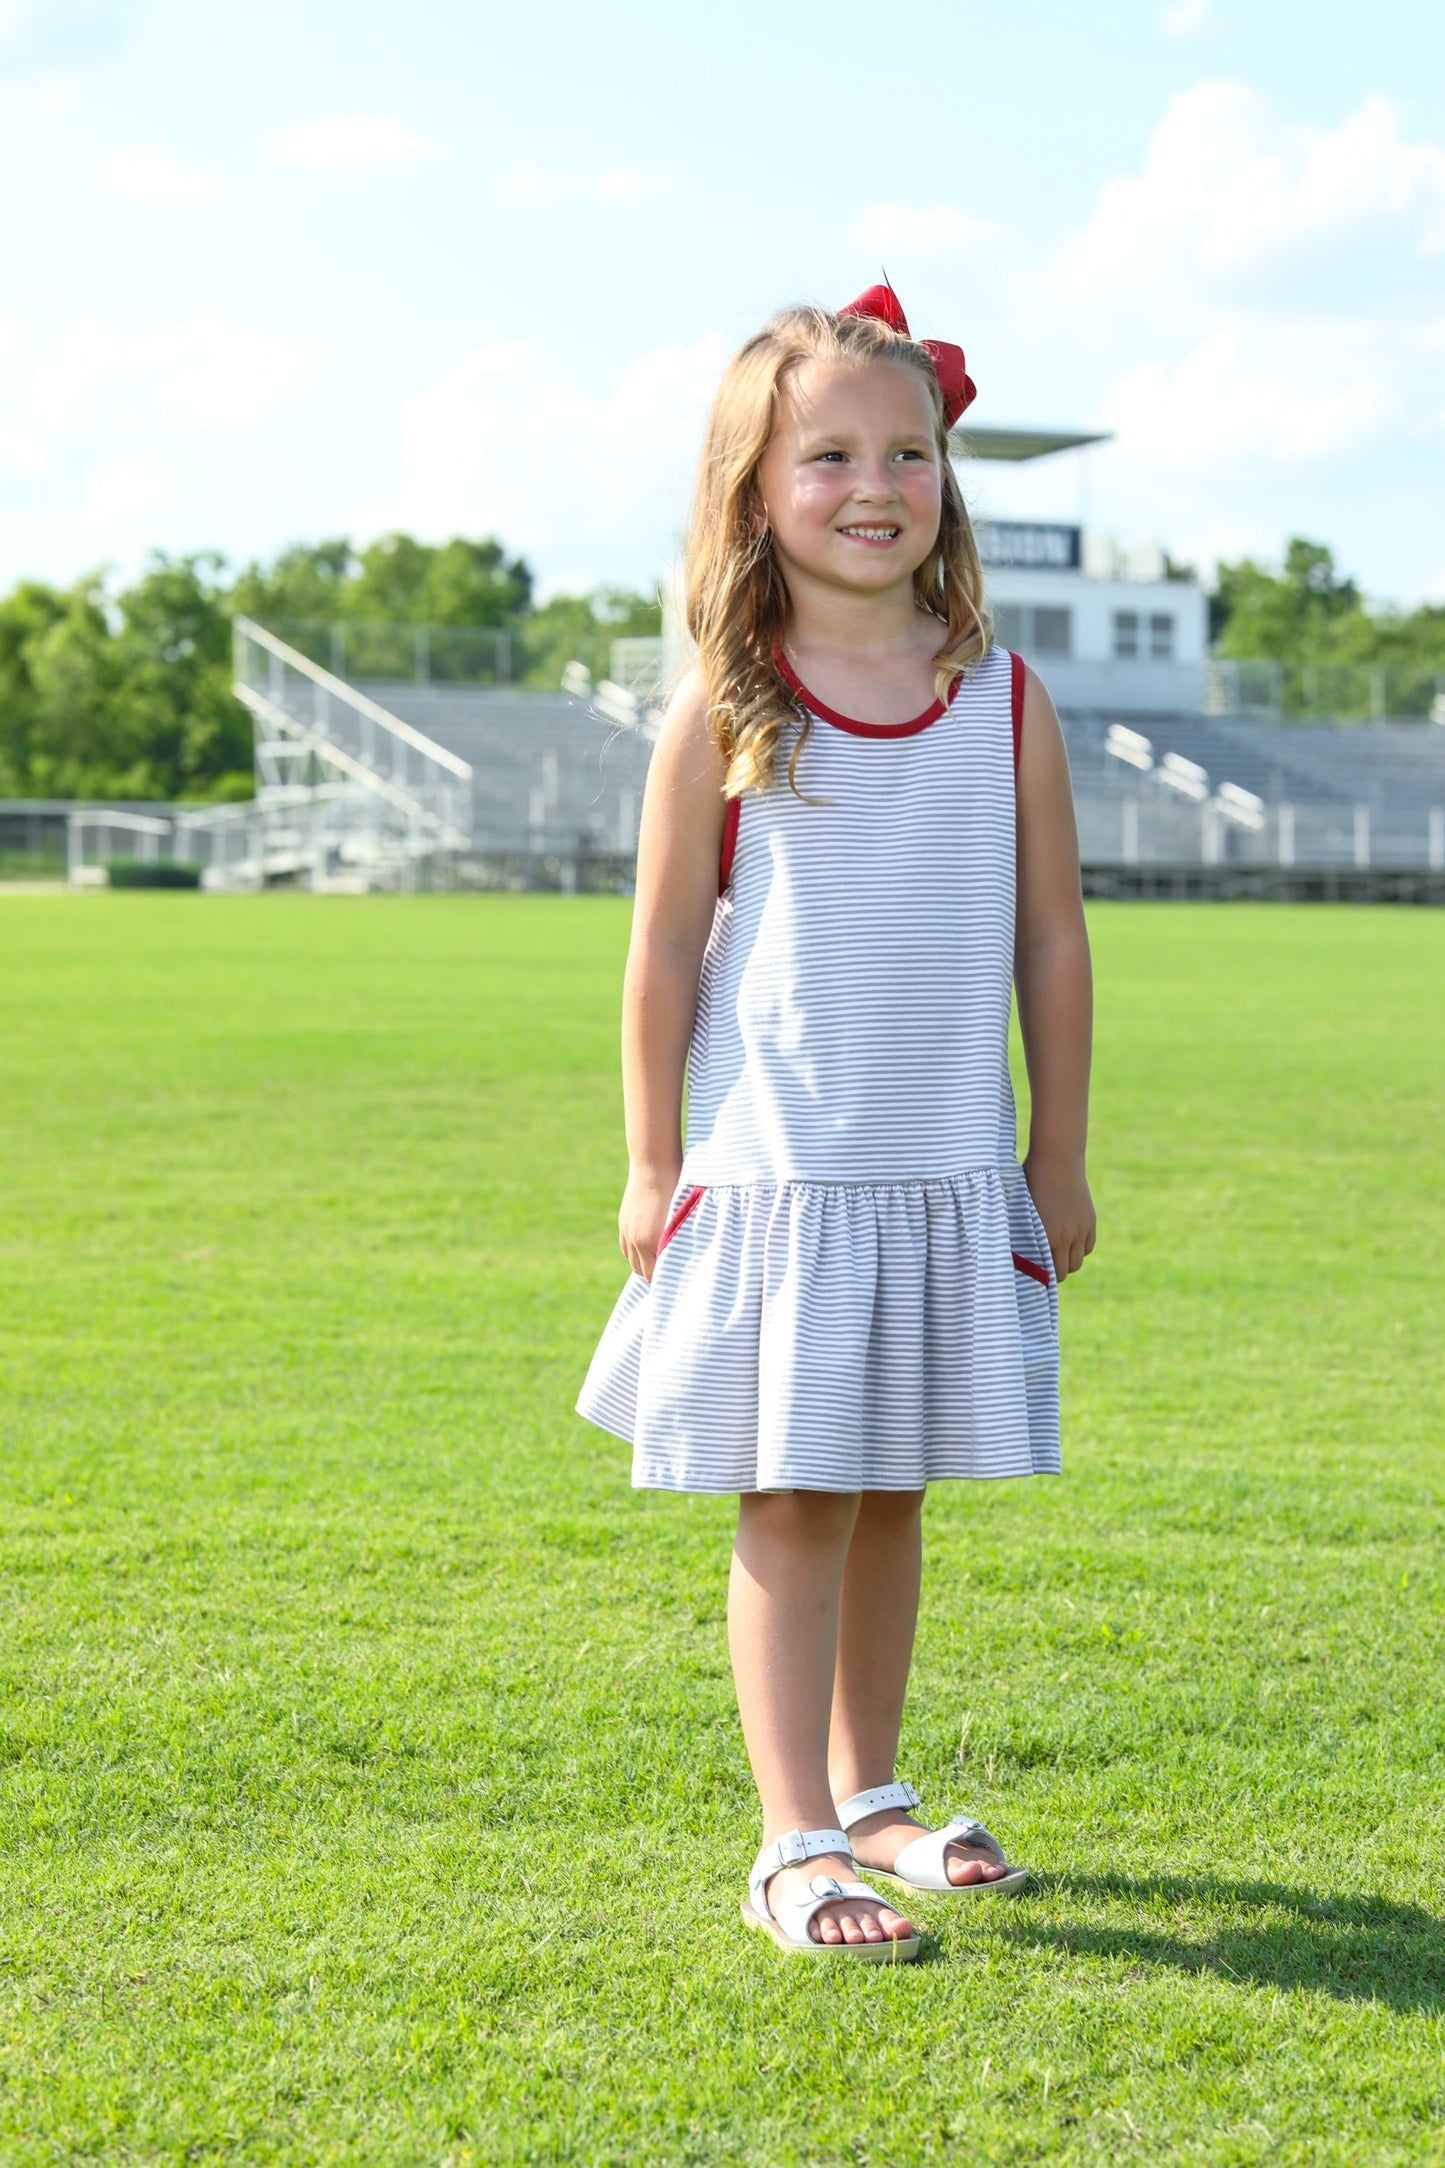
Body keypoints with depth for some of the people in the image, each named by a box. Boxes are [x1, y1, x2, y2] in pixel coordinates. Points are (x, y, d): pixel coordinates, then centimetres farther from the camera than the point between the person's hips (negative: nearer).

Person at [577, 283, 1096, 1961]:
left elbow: (1051, 946, 7)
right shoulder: (721, 716, -5)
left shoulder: (1005, 704, 1)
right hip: (772, 1176, -3)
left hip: (951, 1179, 3)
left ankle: (870, 1795, 29)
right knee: (793, 1504, -2)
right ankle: (795, 1844, 3)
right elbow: (665, 953, -1)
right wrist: (654, 1164, -1)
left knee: (892, 1497, 14)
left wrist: (1059, 1158, 8)